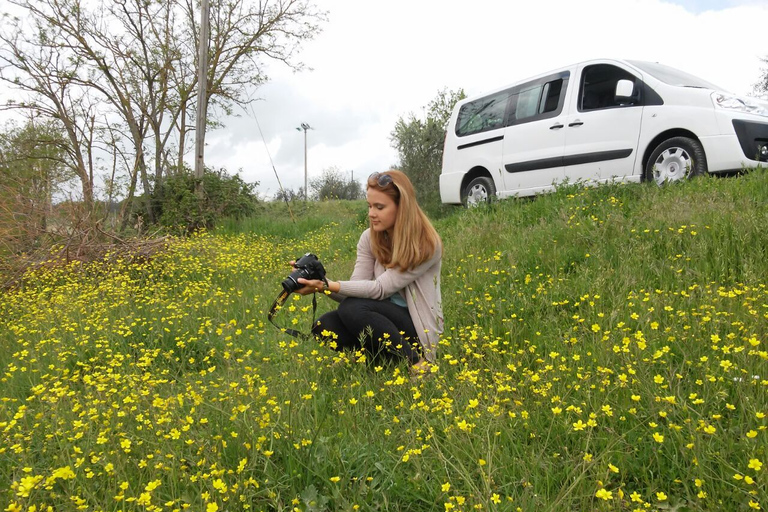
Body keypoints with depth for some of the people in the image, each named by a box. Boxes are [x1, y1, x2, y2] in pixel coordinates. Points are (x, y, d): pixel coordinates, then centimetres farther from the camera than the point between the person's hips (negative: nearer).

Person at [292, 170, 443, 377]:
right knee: (323, 327, -20)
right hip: (385, 318, 6)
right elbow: (356, 290, -7)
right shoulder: (369, 238, -1)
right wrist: (322, 283, -26)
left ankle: (418, 363, -17)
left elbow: (381, 289, -24)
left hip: (419, 326, -5)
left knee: (352, 309, -30)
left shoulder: (425, 244, -19)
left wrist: (328, 286, -34)